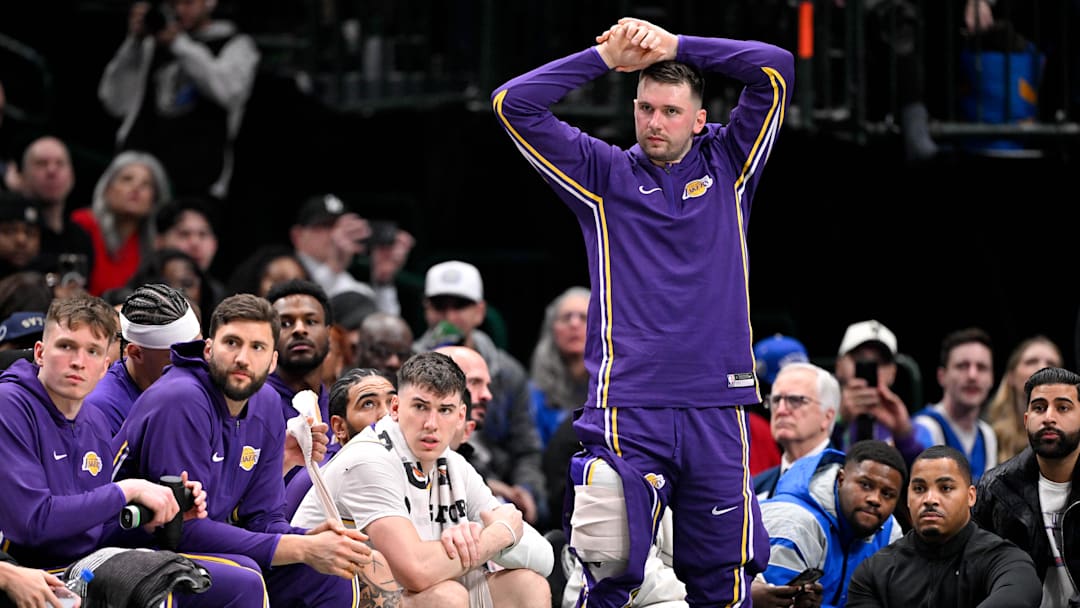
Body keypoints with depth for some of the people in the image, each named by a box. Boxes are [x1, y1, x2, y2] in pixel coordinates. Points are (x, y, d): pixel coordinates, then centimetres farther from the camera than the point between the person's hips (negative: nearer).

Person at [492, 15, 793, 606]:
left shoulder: (727, 164, 12)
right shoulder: (605, 175, 8)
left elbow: (776, 70, 5)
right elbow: (513, 104, 2)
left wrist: (675, 46, 1)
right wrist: (607, 56, 0)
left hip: (717, 407, 2)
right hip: (627, 409, -2)